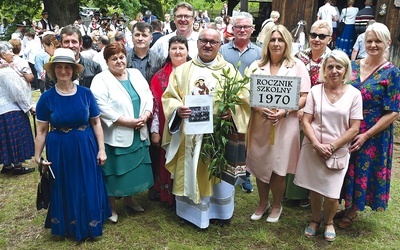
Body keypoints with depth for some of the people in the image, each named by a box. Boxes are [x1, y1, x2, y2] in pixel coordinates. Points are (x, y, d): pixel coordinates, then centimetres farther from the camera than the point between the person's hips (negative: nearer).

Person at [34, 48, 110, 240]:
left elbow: (96, 123, -1)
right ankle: (69, 226, 37)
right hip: (59, 151, 0)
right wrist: (37, 156, -1)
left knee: (88, 189, 12)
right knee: (64, 190, 15)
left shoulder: (86, 93, -6)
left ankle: (89, 224, 34)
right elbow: (42, 131, -2)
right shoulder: (47, 98, -7)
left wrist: (101, 149, -3)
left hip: (85, 149, 1)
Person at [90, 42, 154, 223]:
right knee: (115, 171, 5)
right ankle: (111, 205, 24)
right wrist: (127, 121, -20)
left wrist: (145, 115, -10)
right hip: (116, 136, -6)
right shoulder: (101, 80, -9)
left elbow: (148, 96, 8)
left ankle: (128, 198, 37)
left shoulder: (136, 74, 10)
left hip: (139, 134, 6)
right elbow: (102, 108, -19)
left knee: (136, 169, 16)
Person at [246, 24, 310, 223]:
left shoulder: (297, 66, 1)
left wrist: (284, 111, -18)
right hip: (260, 123, 2)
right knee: (259, 165, 9)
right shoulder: (256, 66, 8)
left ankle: (276, 205, 28)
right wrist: (259, 108, -15)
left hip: (285, 124, -2)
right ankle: (263, 203, 31)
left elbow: (304, 97, -3)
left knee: (278, 167, 5)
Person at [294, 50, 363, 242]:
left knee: (331, 194, -1)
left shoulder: (354, 94, -3)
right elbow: (306, 121, -2)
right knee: (314, 188, 12)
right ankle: (315, 220, 37)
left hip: (338, 151, -1)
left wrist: (332, 146, -11)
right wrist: (317, 145, -14)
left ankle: (329, 222, 29)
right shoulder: (315, 91, 0)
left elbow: (354, 128, -4)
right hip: (313, 149, 1)